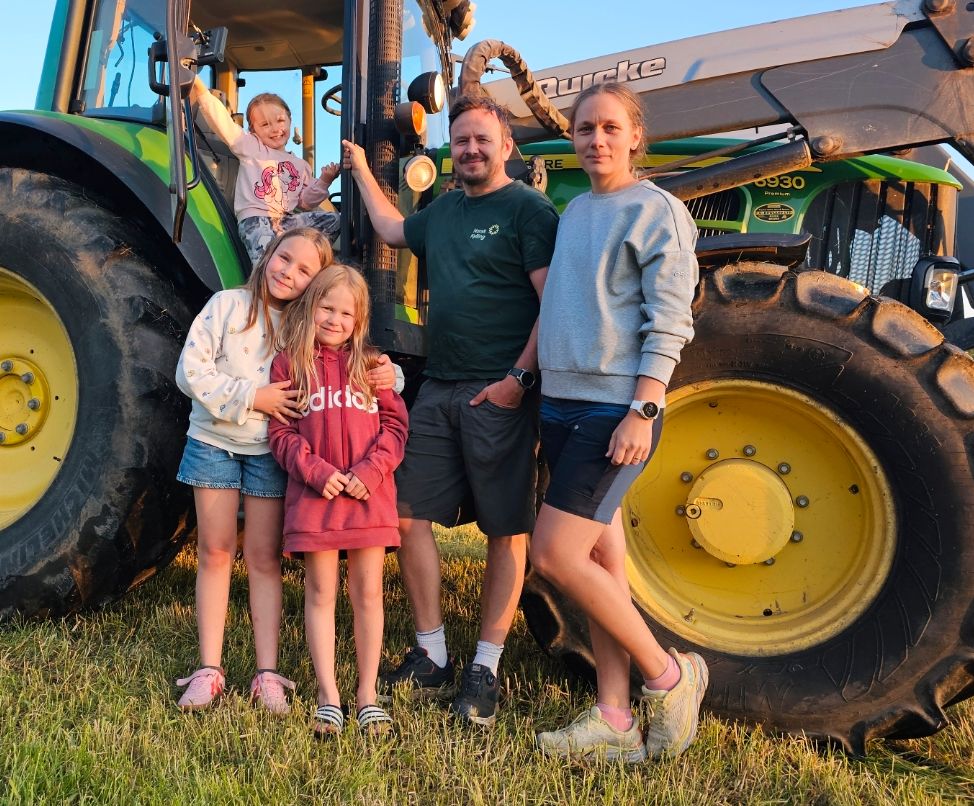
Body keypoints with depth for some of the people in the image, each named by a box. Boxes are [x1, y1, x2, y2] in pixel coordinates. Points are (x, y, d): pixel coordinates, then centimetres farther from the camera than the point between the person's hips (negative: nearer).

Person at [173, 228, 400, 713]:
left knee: (264, 558, 5)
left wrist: (388, 375, -21)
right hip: (215, 442, 0)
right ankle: (209, 670, 14)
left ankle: (267, 674, 10)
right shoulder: (228, 305, -6)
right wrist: (251, 397, -19)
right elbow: (190, 371, -11)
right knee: (215, 552, 6)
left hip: (269, 452, 0)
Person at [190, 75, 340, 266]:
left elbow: (304, 203, 22)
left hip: (287, 219, 5)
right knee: (265, 253, -36)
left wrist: (323, 182, 8)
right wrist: (200, 88, -7)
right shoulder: (250, 147, 14)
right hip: (254, 218, -4)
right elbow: (222, 121, 3)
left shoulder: (301, 165, 24)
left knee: (332, 220, -15)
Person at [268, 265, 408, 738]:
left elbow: (394, 424, 4)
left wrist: (370, 471, -10)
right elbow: (280, 433, 1)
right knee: (320, 593, 5)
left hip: (370, 495, 1)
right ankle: (328, 696, 15)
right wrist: (316, 471, -13)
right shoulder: (289, 363, 5)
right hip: (314, 494, -1)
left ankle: (367, 694, 18)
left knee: (368, 593, 6)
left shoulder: (370, 364, 9)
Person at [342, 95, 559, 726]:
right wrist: (362, 172, 43)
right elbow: (393, 230, 40)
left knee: (507, 530, 1)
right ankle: (432, 658, 16)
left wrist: (519, 377, -18)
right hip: (438, 390, 7)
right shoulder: (444, 210, 18)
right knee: (409, 516, 4)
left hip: (500, 395, -7)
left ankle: (485, 669, 11)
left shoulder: (529, 209, -4)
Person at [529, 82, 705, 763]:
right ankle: (615, 720, 16)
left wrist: (642, 411, -19)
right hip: (561, 401, 7)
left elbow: (669, 322, -11)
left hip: (616, 409, -7)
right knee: (599, 557, 8)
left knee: (554, 555, -13)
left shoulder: (657, 211, -5)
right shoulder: (574, 211, 16)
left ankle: (668, 674, 5)